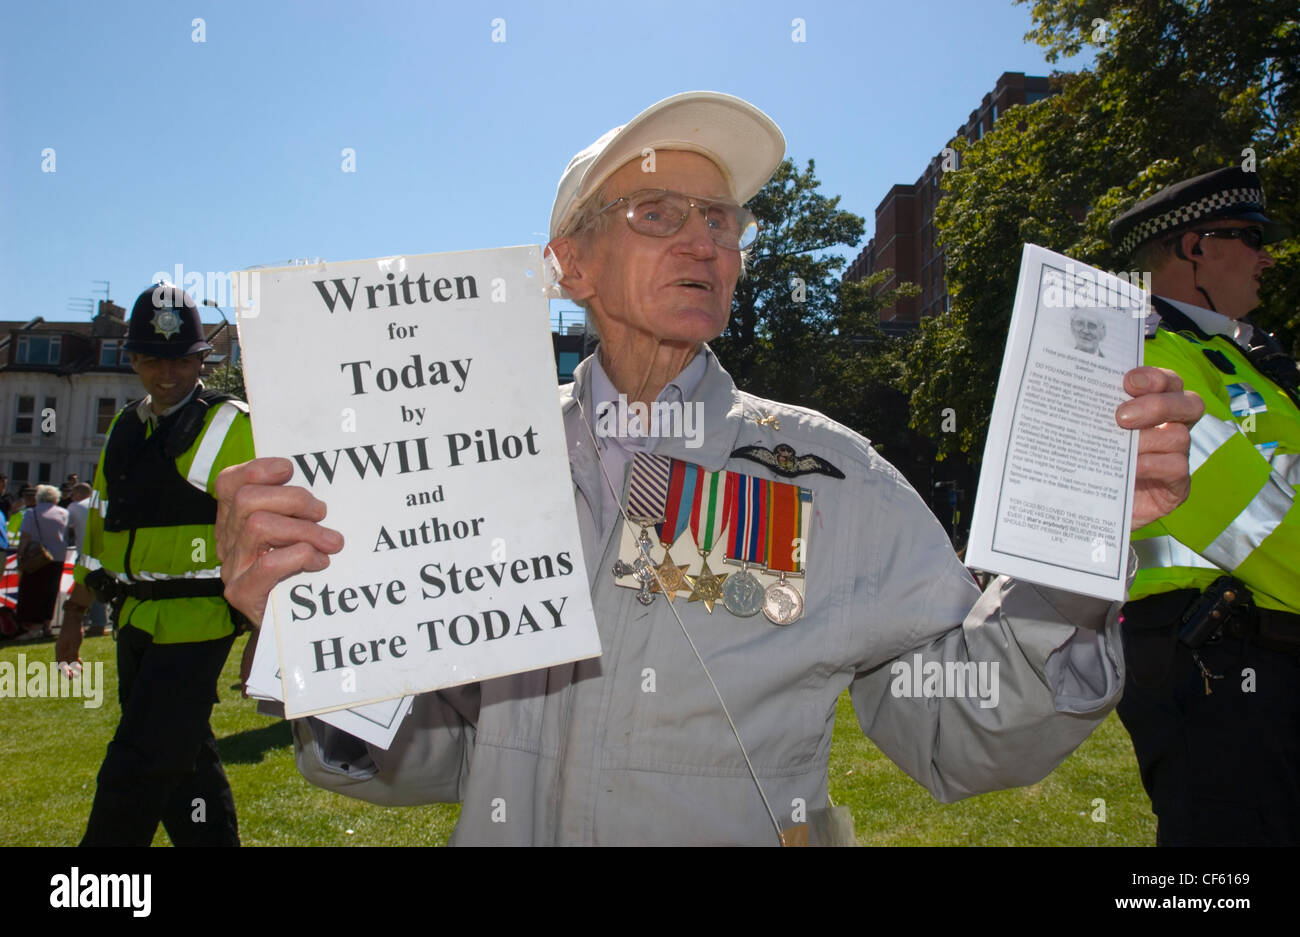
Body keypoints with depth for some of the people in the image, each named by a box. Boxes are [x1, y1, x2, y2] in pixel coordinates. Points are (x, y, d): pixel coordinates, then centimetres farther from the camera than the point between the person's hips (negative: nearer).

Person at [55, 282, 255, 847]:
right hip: (137, 623, 7)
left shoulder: (233, 426, -8)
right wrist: (75, 613, 21)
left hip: (196, 623, -7)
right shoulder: (125, 431, 14)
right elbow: (100, 523, 21)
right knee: (184, 763, 16)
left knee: (137, 771, -3)